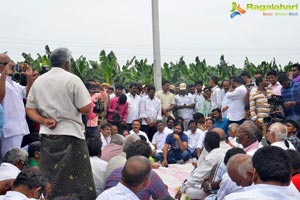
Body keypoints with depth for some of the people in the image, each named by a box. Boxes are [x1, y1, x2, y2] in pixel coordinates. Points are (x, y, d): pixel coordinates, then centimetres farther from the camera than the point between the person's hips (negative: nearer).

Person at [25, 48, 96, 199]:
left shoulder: (38, 81, 8)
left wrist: (44, 121, -3)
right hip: (70, 135, -5)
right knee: (77, 180, 2)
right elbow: (86, 109, -11)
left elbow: (29, 109, 9)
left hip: (47, 136, 6)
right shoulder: (72, 79, -8)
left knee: (49, 180, 12)